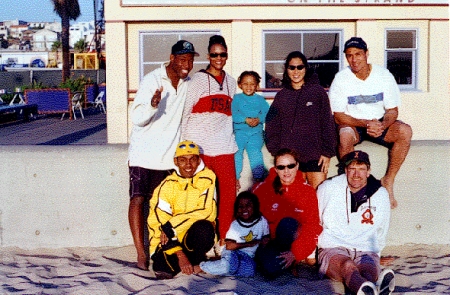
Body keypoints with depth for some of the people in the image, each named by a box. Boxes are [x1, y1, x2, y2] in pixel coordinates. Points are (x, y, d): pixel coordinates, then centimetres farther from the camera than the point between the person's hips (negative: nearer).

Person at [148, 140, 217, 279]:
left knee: (204, 228, -33)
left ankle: (197, 261, -4)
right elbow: (158, 225, -12)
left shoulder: (207, 178, -6)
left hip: (196, 237, 1)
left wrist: (171, 227, -21)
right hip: (171, 241, -1)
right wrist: (180, 256, -22)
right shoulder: (167, 186, -7)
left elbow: (206, 211, -17)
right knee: (163, 266, -30)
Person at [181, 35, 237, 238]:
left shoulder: (231, 82, 16)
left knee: (228, 194, 0)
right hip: (200, 145, -4)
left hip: (224, 146, 4)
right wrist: (185, 145, -6)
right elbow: (185, 113, -1)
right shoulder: (198, 79, 1)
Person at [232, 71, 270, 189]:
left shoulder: (260, 100, 15)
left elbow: (267, 113, 2)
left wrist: (258, 119, -18)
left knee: (255, 152, -20)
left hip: (256, 132, 1)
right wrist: (246, 119, -19)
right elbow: (232, 114, -7)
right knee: (237, 152, -19)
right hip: (239, 131, 0)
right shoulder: (236, 98, 9)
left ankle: (259, 178, -13)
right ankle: (235, 178, -10)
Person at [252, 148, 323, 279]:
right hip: (273, 240, 1)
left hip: (298, 238, -1)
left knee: (287, 223, -34)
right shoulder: (263, 189, -2)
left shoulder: (307, 191, -4)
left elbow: (312, 225, -10)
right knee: (270, 269, -32)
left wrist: (296, 252, -21)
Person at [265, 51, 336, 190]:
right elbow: (272, 127, 10)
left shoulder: (317, 92, 4)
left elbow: (328, 123, 1)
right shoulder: (281, 96, 10)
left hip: (314, 155, -2)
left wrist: (327, 152, -5)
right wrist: (276, 152, 0)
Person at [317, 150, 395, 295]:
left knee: (369, 270, -36)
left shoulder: (381, 195, 11)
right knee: (348, 266, -39)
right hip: (332, 248, -2)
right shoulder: (328, 189, 5)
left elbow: (381, 232, 24)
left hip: (366, 250, 2)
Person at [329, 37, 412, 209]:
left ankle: (388, 181, -16)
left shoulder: (384, 76, -7)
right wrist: (366, 124, -25)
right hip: (352, 124, -2)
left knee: (405, 131, -26)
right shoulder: (341, 79, -11)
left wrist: (382, 125, -25)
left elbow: (393, 110, -2)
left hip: (380, 124, 2)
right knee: (344, 135, -37)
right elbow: (339, 116, -11)